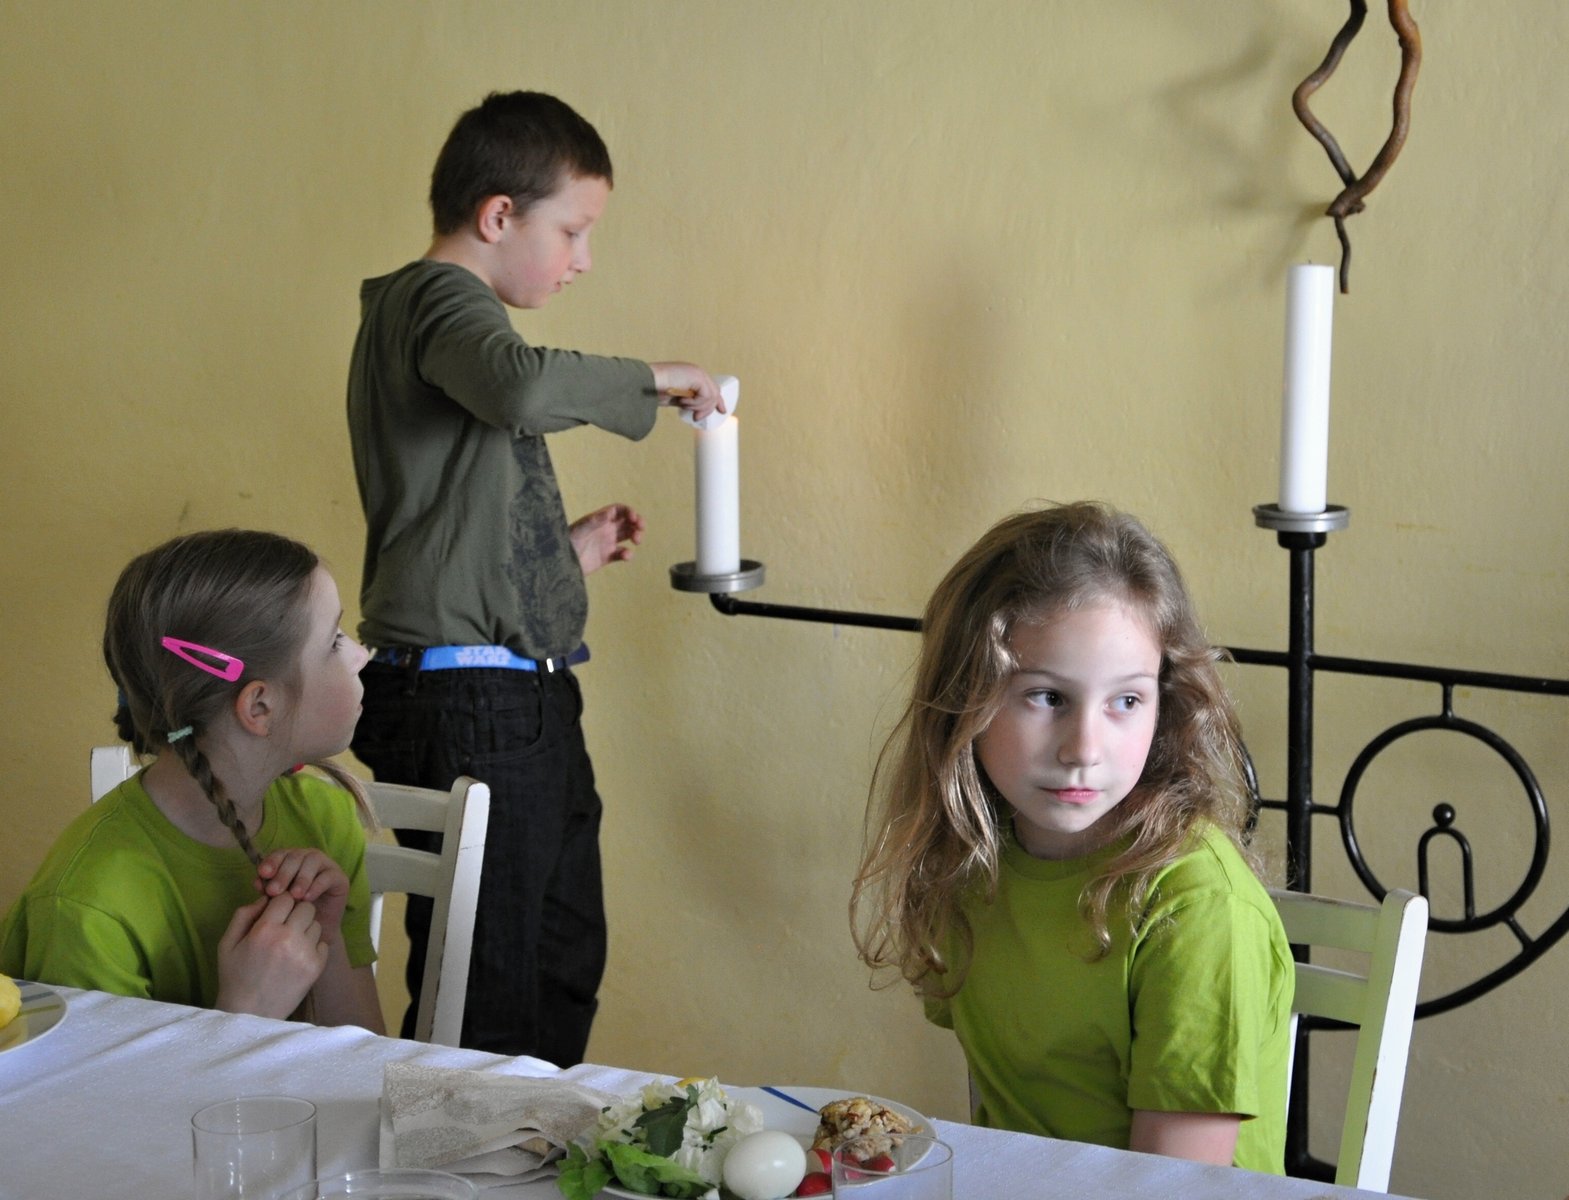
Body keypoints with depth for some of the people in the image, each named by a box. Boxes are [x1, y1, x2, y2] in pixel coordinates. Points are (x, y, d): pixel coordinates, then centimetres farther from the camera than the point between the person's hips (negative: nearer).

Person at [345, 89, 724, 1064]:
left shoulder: (429, 311, 23)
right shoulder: (439, 300, -8)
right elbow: (524, 388, -33)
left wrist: (568, 553, 18)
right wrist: (651, 381, -17)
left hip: (526, 702, 11)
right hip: (469, 704, -11)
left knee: (567, 963, 17)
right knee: (488, 996, -8)